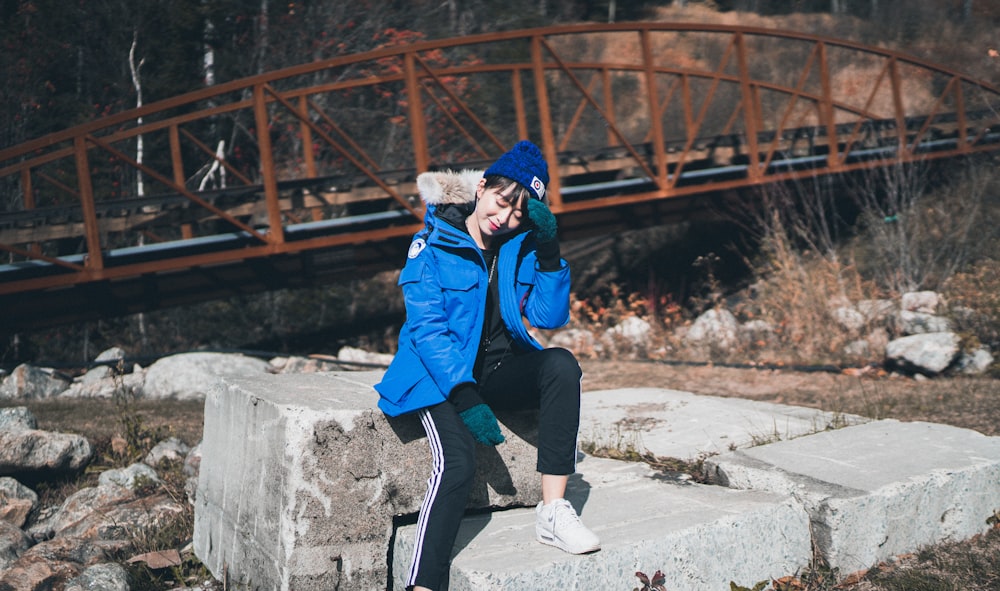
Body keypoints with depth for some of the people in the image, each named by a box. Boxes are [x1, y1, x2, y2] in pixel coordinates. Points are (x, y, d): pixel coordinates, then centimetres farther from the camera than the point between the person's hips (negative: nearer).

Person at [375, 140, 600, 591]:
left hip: (500, 368, 4)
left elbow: (550, 317, -2)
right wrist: (465, 398, -25)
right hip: (441, 374, -4)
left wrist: (548, 251, -14)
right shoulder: (432, 244, -8)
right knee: (458, 462, -29)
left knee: (562, 365, -26)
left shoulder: (521, 246, 5)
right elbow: (427, 329, -15)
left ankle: (553, 511, -25)